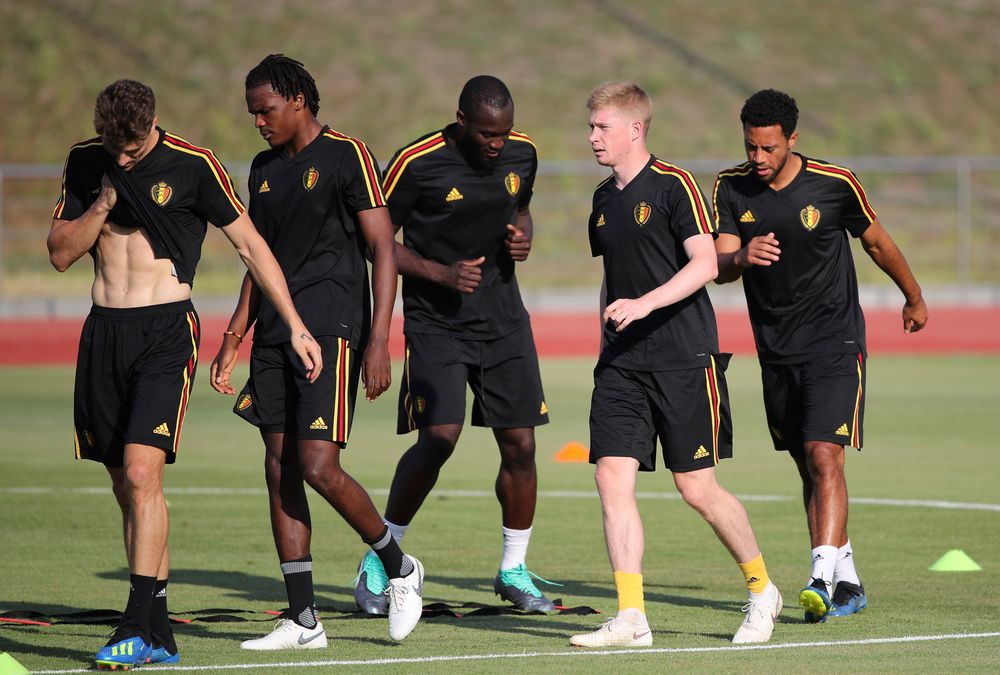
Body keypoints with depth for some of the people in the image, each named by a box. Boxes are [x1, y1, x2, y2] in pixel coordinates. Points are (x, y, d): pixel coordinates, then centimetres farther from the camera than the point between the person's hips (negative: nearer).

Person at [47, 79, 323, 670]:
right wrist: (102, 205, -8)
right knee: (126, 487, 5)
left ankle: (137, 628, -19)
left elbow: (250, 244, 1)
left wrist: (295, 326, 0)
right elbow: (61, 253, 9)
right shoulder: (85, 162, 6)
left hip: (166, 332, -5)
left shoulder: (192, 166, -6)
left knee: (142, 472, -18)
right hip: (104, 331, 5)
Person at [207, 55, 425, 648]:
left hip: (332, 331, -7)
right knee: (280, 472, 2)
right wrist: (232, 341, 18)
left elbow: (384, 250, -8)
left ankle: (400, 568, 8)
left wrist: (379, 341, -15)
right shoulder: (264, 169, 16)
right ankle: (304, 621, 5)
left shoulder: (347, 155, -6)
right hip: (274, 334, 7)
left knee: (318, 466, -15)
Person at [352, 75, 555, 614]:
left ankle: (513, 569, 20)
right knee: (438, 438, -18)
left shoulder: (521, 154, 1)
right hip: (435, 322, -5)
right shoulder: (417, 163, -15)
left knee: (520, 445, 2)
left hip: (503, 319, 5)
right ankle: (379, 559, -1)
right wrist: (441, 273, -18)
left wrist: (522, 238, -1)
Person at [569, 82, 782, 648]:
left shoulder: (673, 185, -8)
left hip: (684, 357, -6)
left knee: (696, 487, -2)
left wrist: (644, 304, -26)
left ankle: (762, 589, 20)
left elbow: (705, 264, -16)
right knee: (612, 475, -8)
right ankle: (631, 617, -8)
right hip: (623, 362, 6)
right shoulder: (604, 199, 15)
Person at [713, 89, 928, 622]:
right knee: (808, 468, 9)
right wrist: (742, 257, -34)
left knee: (824, 456, -18)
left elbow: (876, 242, 6)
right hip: (776, 352, 4)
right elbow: (718, 267, -10)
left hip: (835, 343, -4)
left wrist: (914, 298, 20)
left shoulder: (835, 184, -10)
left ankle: (822, 578, -26)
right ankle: (849, 582, 18)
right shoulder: (731, 188, -3)